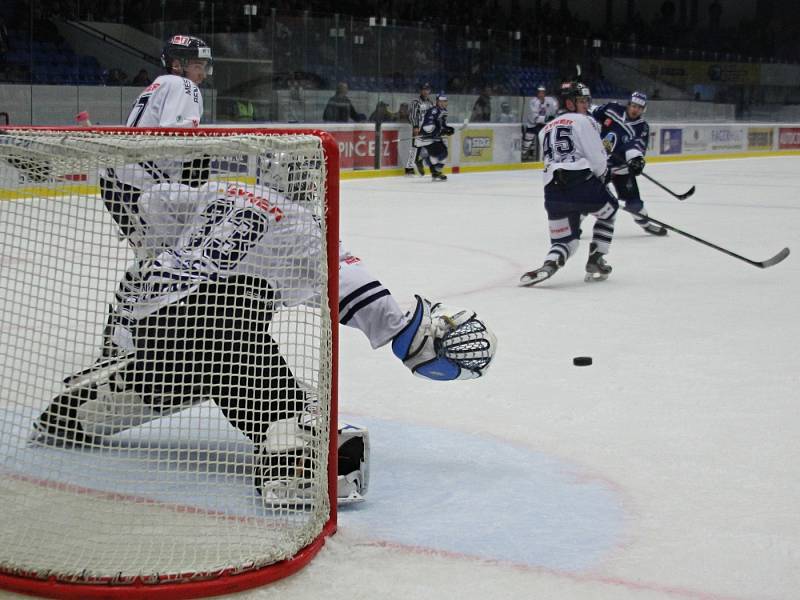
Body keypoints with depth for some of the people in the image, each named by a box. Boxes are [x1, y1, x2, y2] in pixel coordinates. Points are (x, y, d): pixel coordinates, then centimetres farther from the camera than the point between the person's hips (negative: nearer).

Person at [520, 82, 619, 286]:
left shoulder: (546, 129, 27)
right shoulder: (583, 121, 5)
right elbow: (597, 157, -3)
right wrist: (601, 177, 18)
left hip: (552, 189, 5)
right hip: (581, 180, -5)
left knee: (565, 238, 16)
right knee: (609, 209, 24)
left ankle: (549, 265, -16)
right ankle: (595, 262, 20)